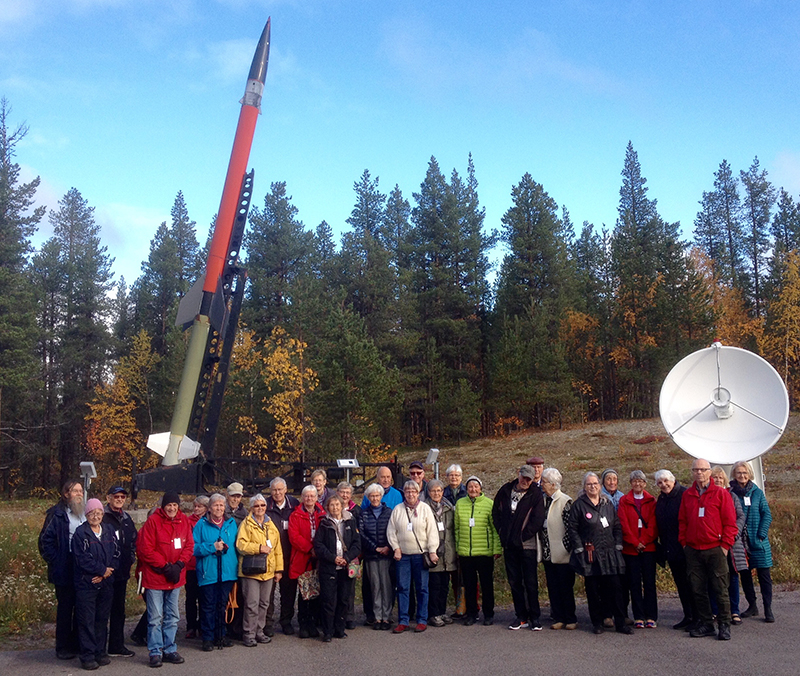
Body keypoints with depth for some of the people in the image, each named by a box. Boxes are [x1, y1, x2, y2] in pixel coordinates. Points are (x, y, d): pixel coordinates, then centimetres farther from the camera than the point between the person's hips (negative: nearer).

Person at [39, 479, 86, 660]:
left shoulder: (86, 514, 12)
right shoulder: (57, 514, -6)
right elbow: (45, 540, -8)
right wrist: (55, 562, -12)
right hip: (65, 573, -5)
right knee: (65, 609, 3)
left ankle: (77, 644, 22)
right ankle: (63, 647, 14)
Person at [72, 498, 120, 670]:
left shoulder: (109, 531, 8)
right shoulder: (80, 533, -6)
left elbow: (116, 555, 5)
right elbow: (82, 559, -13)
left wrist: (105, 573, -8)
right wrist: (103, 570, -12)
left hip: (105, 583, 4)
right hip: (86, 583, -4)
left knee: (102, 619, 11)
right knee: (87, 620, 0)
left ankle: (101, 652, 21)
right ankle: (87, 656, 7)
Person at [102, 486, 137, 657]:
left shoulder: (126, 518, 14)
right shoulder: (102, 518, -10)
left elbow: (133, 540, 24)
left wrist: (131, 557, 11)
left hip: (122, 572, 7)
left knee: (119, 609, 13)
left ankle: (117, 646, 22)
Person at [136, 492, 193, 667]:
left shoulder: (184, 522, 3)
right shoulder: (153, 521, -11)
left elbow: (189, 546, 5)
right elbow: (145, 549, -13)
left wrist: (179, 565, -10)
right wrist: (165, 566, -14)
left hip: (176, 577, 5)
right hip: (155, 577, -5)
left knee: (173, 617, 13)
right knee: (155, 618, 0)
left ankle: (170, 650, 24)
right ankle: (155, 652, 11)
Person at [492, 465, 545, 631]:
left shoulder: (535, 494, -5)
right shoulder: (506, 490, 5)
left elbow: (538, 519, -11)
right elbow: (496, 512, 15)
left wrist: (524, 535, -10)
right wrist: (502, 532, 6)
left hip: (527, 545, -4)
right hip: (509, 545, 4)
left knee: (531, 583, 1)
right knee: (514, 582, 10)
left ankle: (534, 617, 12)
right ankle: (521, 617, 19)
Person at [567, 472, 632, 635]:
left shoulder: (608, 504, 12)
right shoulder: (578, 505, 0)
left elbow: (617, 527, 16)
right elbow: (572, 528, -2)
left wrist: (618, 546, 6)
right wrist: (580, 549, -8)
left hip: (609, 554, 3)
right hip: (589, 555, -3)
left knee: (615, 588, -1)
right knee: (593, 590, 3)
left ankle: (620, 623, 6)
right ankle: (597, 623, 13)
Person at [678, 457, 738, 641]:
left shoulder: (721, 493, -1)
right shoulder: (687, 495, 10)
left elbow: (730, 522, -2)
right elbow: (682, 521, 14)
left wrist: (726, 545, -7)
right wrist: (683, 542, 7)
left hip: (715, 550, -4)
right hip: (693, 550, 4)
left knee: (720, 590, 0)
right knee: (698, 590, 7)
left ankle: (724, 626, 11)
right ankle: (705, 624, 17)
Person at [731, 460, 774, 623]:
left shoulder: (757, 493, 3)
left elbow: (767, 515, 2)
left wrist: (761, 535, -7)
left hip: (758, 542, -1)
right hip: (740, 541, 1)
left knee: (764, 574, -1)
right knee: (744, 574, 8)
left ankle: (768, 609, 5)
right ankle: (752, 606, 21)